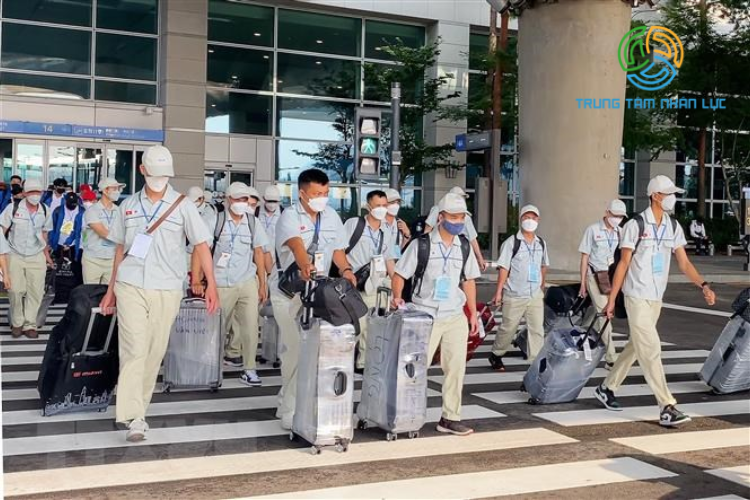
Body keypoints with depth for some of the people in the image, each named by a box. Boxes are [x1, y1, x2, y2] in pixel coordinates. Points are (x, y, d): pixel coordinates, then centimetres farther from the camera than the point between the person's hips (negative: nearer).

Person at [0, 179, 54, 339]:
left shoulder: (45, 211, 0)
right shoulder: (13, 208, -9)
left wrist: (46, 254, 14)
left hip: (37, 257, 2)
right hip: (15, 255, -2)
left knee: (35, 292, 1)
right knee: (16, 290, -1)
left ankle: (30, 325, 11)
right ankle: (17, 323, 16)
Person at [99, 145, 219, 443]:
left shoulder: (182, 205, 1)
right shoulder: (128, 206, 10)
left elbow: (201, 245, -2)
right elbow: (120, 249, 17)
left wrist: (211, 285, -11)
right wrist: (111, 290, 17)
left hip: (167, 290, 0)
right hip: (130, 287, 1)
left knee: (155, 352, 6)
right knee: (134, 349, -10)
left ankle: (137, 407, 22)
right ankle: (133, 417, -11)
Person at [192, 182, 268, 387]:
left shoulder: (253, 222, 7)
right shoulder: (216, 221, -3)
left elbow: (258, 253, 11)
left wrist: (262, 284, 9)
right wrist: (196, 280, -12)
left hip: (248, 283, 2)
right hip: (221, 284, -2)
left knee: (250, 327, -2)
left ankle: (249, 370, 8)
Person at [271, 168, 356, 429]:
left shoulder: (331, 217, 8)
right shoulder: (290, 217, -10)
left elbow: (338, 249, 8)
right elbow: (296, 244, -30)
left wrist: (345, 269, -13)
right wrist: (305, 266, -49)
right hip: (290, 292, -5)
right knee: (297, 350, -10)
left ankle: (287, 402, 19)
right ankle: (290, 410, 2)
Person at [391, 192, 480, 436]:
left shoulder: (464, 248, 8)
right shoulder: (421, 245, -6)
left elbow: (469, 281, 16)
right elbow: (400, 274, -3)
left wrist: (473, 313, 13)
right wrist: (397, 297, -20)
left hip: (456, 317, 4)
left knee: (456, 367, 5)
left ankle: (450, 418, 15)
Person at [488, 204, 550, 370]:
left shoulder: (541, 243, 8)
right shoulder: (511, 242, -7)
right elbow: (504, 268, -8)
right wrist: (499, 292, -11)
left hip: (535, 295, 4)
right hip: (514, 295, -4)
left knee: (537, 329, -1)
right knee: (508, 328, 7)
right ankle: (495, 355, 28)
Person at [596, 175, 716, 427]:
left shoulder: (673, 227, 6)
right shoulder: (635, 225, -11)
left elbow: (684, 262, 4)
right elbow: (623, 263, -9)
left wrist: (703, 285, -13)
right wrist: (611, 300, -9)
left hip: (656, 298, 7)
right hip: (637, 296, -7)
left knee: (636, 347, 16)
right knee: (651, 350, -10)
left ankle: (606, 388, 32)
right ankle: (667, 408, -11)